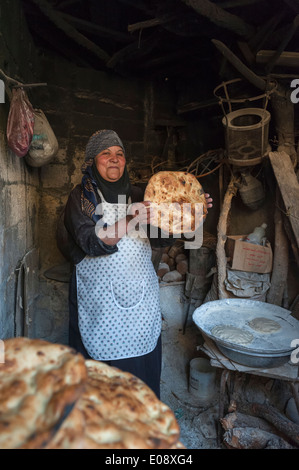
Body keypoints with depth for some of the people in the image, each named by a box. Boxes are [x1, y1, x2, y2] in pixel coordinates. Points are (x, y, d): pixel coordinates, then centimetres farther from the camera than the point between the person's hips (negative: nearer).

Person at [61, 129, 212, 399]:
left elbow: (162, 238, 6)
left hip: (140, 296, 4)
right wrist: (130, 221, -30)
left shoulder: (136, 194, 10)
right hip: (102, 302, -3)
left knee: (143, 364, 10)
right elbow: (92, 242, -16)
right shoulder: (81, 197, -2)